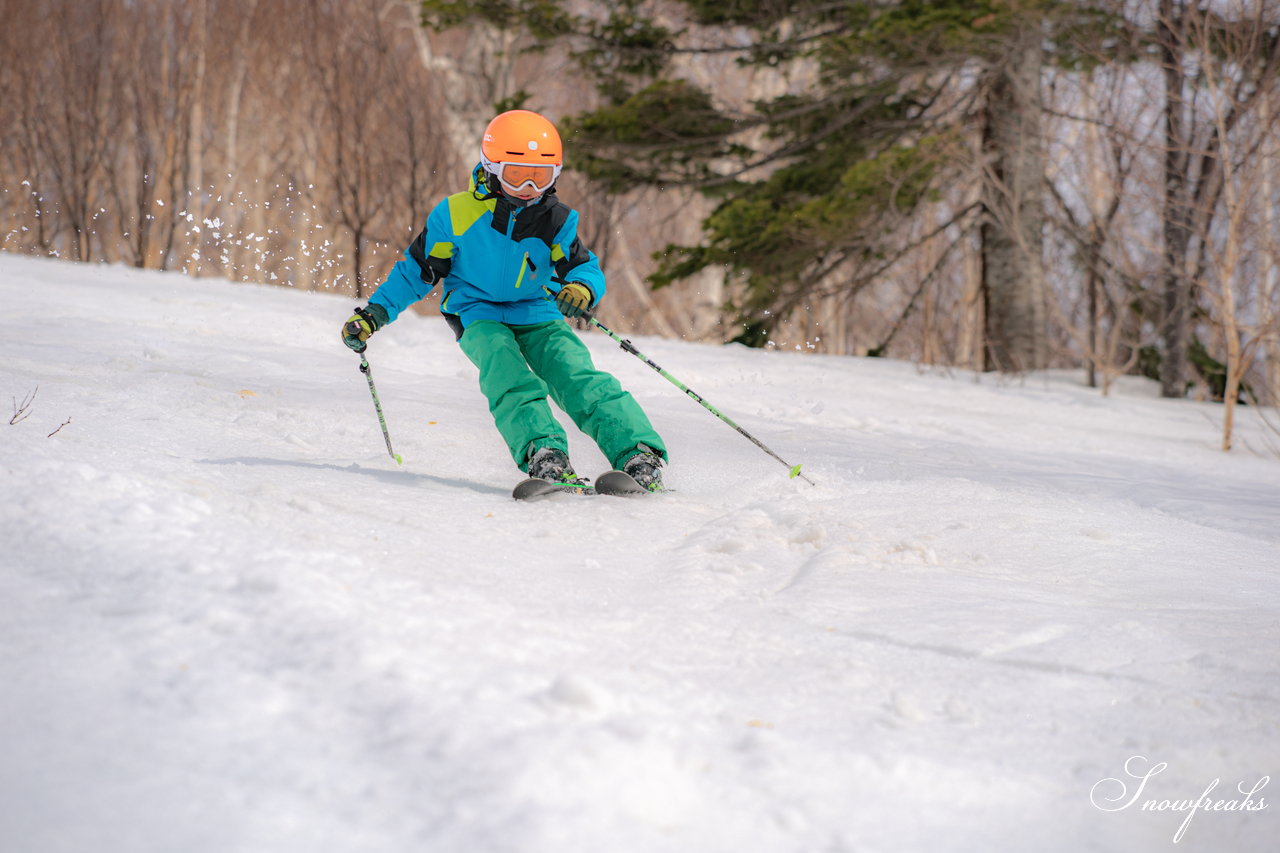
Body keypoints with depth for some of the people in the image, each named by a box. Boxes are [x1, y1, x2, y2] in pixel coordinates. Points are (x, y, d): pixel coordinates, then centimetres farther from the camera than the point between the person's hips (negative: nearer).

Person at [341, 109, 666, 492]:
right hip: (480, 318, -2)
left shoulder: (556, 220, 0)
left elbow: (585, 266, 0)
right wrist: (373, 313, -2)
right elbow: (417, 269, 3)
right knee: (513, 383, -32)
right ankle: (543, 455, -53)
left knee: (583, 381, -21)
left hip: (538, 317, 2)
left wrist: (583, 288, -27)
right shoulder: (457, 214, -6)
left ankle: (640, 456, -33)